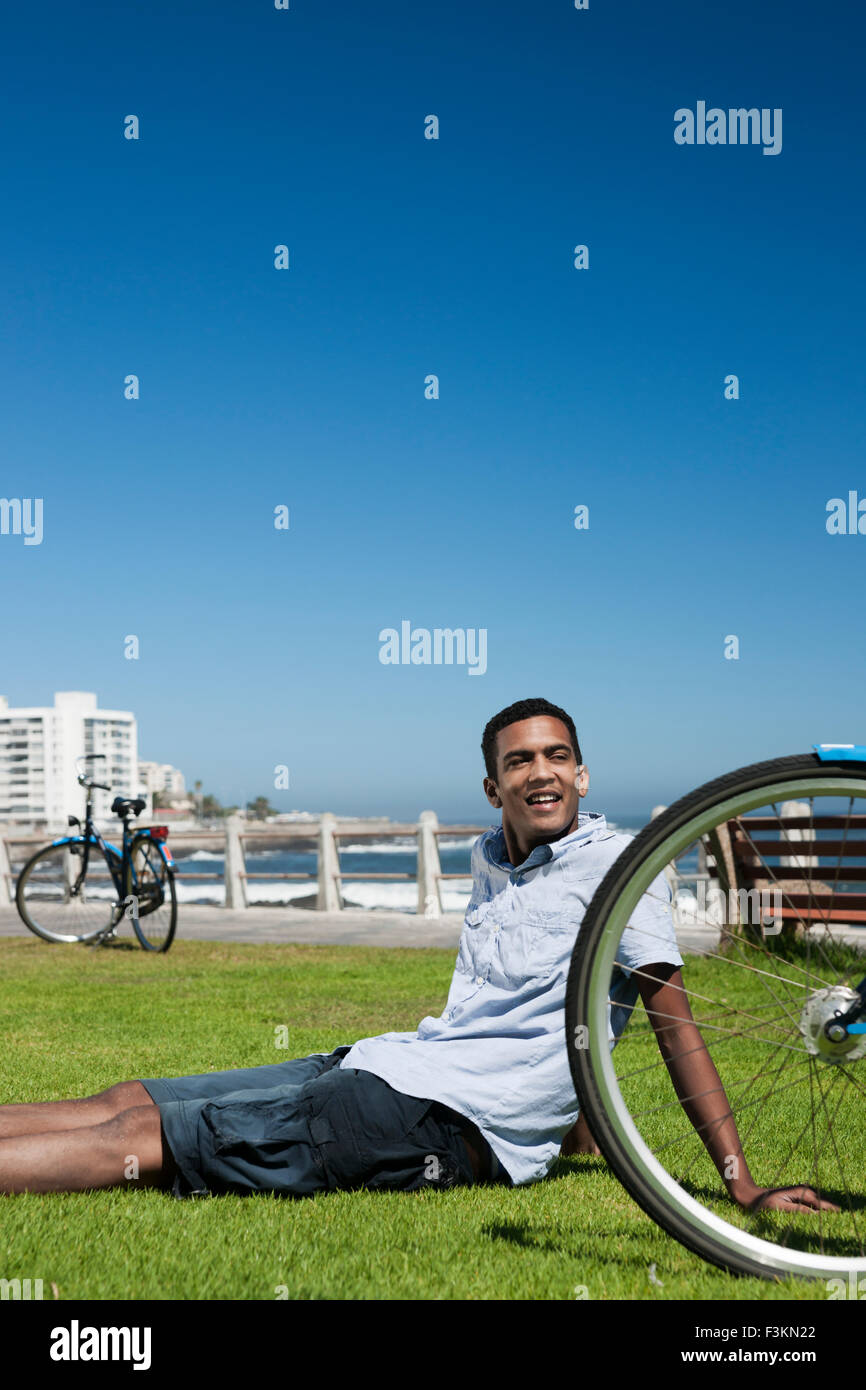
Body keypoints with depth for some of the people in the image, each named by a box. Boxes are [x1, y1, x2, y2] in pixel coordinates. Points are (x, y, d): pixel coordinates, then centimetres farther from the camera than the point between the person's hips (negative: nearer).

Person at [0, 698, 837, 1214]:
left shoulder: (617, 865, -7)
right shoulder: (489, 862, 17)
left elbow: (674, 1022, -8)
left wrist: (742, 1185, -12)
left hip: (447, 1122, -7)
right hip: (379, 1064, 8)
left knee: (138, 1142, -18)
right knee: (130, 1101, -2)